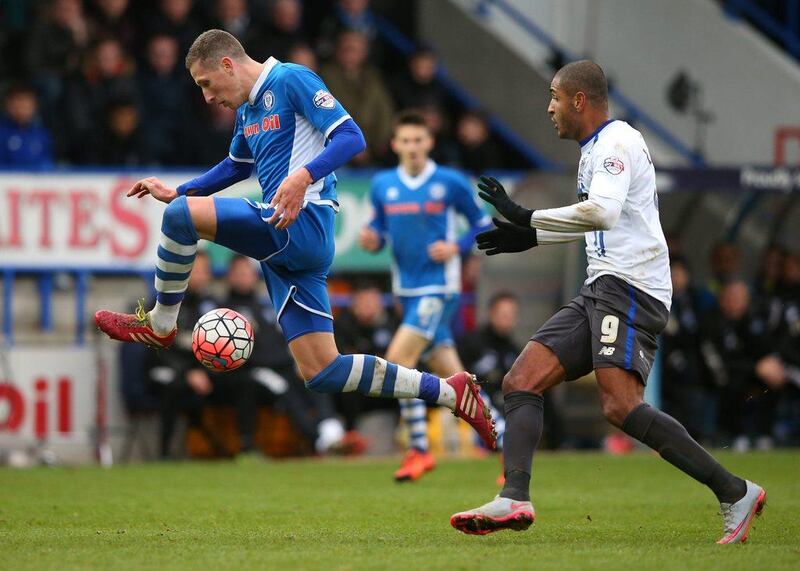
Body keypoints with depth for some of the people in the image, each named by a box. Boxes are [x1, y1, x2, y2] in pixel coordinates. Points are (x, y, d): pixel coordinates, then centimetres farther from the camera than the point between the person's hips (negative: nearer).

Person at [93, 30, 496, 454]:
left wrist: (303, 177, -29)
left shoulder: (291, 80, -5)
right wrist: (177, 191, 29)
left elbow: (351, 137, -14)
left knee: (181, 215, -21)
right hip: (285, 244, 10)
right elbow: (237, 165, 40)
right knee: (322, 374, 3)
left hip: (304, 224, -10)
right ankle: (450, 392, 8)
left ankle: (159, 325, -2)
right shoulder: (246, 111, 22)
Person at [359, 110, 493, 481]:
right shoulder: (382, 185, 7)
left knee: (398, 358, -18)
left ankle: (418, 450, -7)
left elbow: (482, 224, 3)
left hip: (440, 287, -5)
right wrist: (370, 240, -9)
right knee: (451, 375, 5)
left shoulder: (450, 183, -5)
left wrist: (456, 247, -14)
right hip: (407, 289, 5)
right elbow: (379, 231, 15)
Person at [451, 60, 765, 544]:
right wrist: (531, 238, 38)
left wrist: (527, 218, -20)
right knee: (521, 381, -1)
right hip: (601, 290, 10)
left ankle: (736, 493, -20)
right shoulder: (596, 149, 23)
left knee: (621, 405, -25)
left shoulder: (617, 142, -8)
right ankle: (514, 500, -15)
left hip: (629, 286, -10)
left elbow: (602, 212, -25)